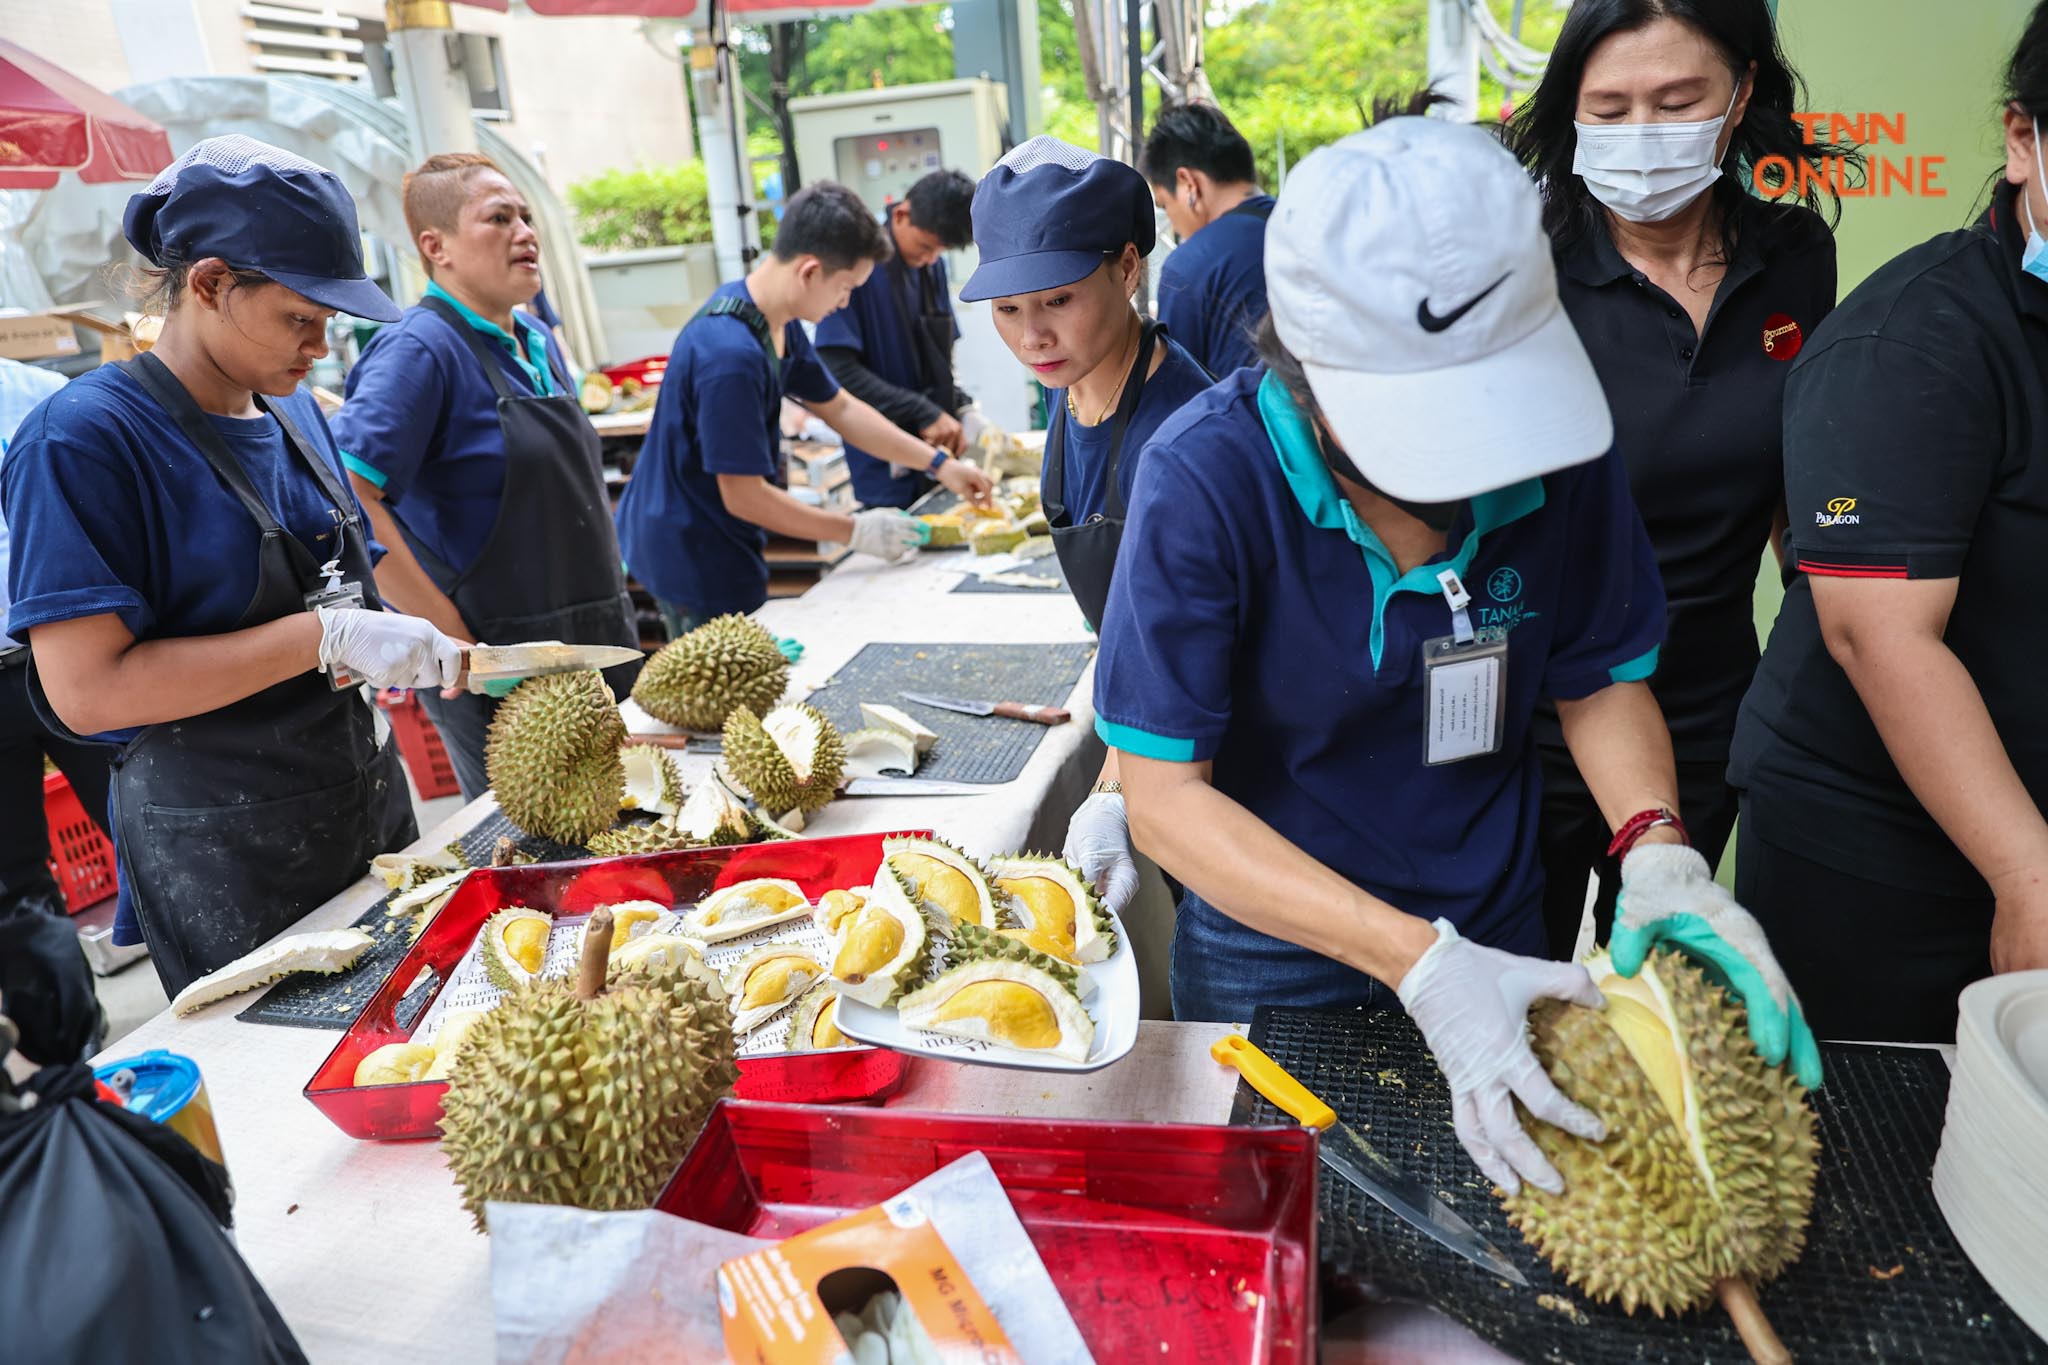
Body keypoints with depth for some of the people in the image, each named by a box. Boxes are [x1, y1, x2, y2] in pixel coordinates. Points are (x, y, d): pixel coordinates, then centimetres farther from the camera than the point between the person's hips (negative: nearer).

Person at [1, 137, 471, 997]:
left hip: (369, 803, 7)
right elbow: (85, 688, -23)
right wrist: (324, 635, -27)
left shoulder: (292, 410, 6)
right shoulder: (86, 435, -16)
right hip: (225, 857, -7)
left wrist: (390, 644, -4)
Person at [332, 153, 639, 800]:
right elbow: (346, 495, -24)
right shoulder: (423, 348, -14)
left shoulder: (538, 343, 12)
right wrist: (451, 636, -23)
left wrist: (613, 617, 13)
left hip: (595, 651, 8)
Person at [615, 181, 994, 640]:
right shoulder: (731, 354, -30)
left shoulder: (779, 324, 2)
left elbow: (840, 408, 13)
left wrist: (940, 464, 10)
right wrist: (857, 532, -17)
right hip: (694, 563, -10)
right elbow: (743, 496, -25)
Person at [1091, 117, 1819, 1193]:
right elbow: (1164, 793, -26)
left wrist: (1657, 850, -22)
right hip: (1270, 954, -2)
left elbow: (1602, 681, -2)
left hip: (1495, 932, 3)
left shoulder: (1555, 437, -16)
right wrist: (1418, 963, -33)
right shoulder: (1206, 477, -28)